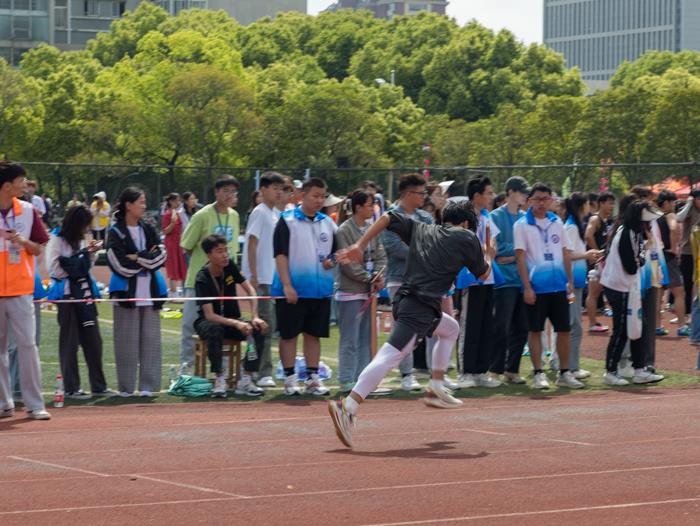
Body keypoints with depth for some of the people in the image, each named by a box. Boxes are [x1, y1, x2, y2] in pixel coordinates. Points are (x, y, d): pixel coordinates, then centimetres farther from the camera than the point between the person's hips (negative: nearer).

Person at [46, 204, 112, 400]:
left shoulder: (81, 241, 14)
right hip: (67, 294, -7)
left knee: (93, 339, 5)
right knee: (69, 341, -2)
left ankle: (98, 385, 10)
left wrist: (91, 254, 1)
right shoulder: (57, 241, -8)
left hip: (85, 293, 7)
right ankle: (71, 388, 4)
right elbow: (53, 269, -14)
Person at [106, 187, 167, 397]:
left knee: (150, 338, 1)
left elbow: (160, 257, 2)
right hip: (127, 291, -4)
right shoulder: (116, 232, -2)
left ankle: (148, 385, 5)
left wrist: (137, 258, -8)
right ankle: (126, 386, 4)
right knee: (127, 340, -2)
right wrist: (147, 259, -4)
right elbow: (120, 263, -12)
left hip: (149, 290, 4)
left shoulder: (148, 230, 13)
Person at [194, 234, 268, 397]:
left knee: (259, 330, -23)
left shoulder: (230, 266, -6)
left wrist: (255, 317, -19)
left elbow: (250, 290, -4)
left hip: (232, 320, 5)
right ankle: (219, 379, -29)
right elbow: (209, 316, -29)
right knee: (214, 329, -40)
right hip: (208, 322, -5)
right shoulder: (203, 279, -22)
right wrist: (236, 324, -42)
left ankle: (245, 380, -21)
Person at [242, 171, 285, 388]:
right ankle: (262, 373, -6)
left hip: (273, 278, 8)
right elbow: (252, 245, -13)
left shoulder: (276, 214, 14)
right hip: (261, 279, -8)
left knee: (268, 325, 11)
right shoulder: (260, 213, -9)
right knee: (264, 325, -8)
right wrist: (254, 276, -17)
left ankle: (263, 372, 18)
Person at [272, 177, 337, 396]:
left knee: (314, 334, 9)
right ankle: (290, 379, 7)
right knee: (289, 334, 1)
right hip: (293, 289, -5)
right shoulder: (287, 221, -5)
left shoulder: (328, 223, 11)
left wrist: (332, 261, -3)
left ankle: (313, 378, 14)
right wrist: (287, 285, -17)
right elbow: (280, 254, -10)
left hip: (321, 289, 5)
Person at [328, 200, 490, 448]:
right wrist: (489, 255, 38)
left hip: (404, 301, 8)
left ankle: (436, 389, 29)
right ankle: (347, 407, -32)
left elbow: (387, 218, 10)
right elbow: (482, 274, 18)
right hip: (421, 308, -8)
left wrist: (360, 245, 9)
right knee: (391, 356, -19)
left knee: (451, 329, 32)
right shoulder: (467, 238, 7)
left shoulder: (420, 229, 20)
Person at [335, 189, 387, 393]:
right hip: (350, 292, -7)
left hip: (368, 291, 7)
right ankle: (346, 381, -2)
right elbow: (348, 264, -15)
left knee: (365, 338, 11)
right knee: (350, 340, -5)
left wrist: (379, 276, -7)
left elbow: (380, 256, 10)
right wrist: (369, 279, -13)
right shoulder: (344, 231, -11)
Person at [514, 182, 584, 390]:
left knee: (563, 329, 5)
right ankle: (538, 374, 6)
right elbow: (520, 257, -7)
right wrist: (527, 287, -13)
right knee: (535, 330, 1)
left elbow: (565, 253, 13)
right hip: (536, 286, -4)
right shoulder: (522, 225, -4)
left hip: (559, 285, 4)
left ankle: (564, 373, 13)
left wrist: (570, 281, 8)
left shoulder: (557, 223, 10)